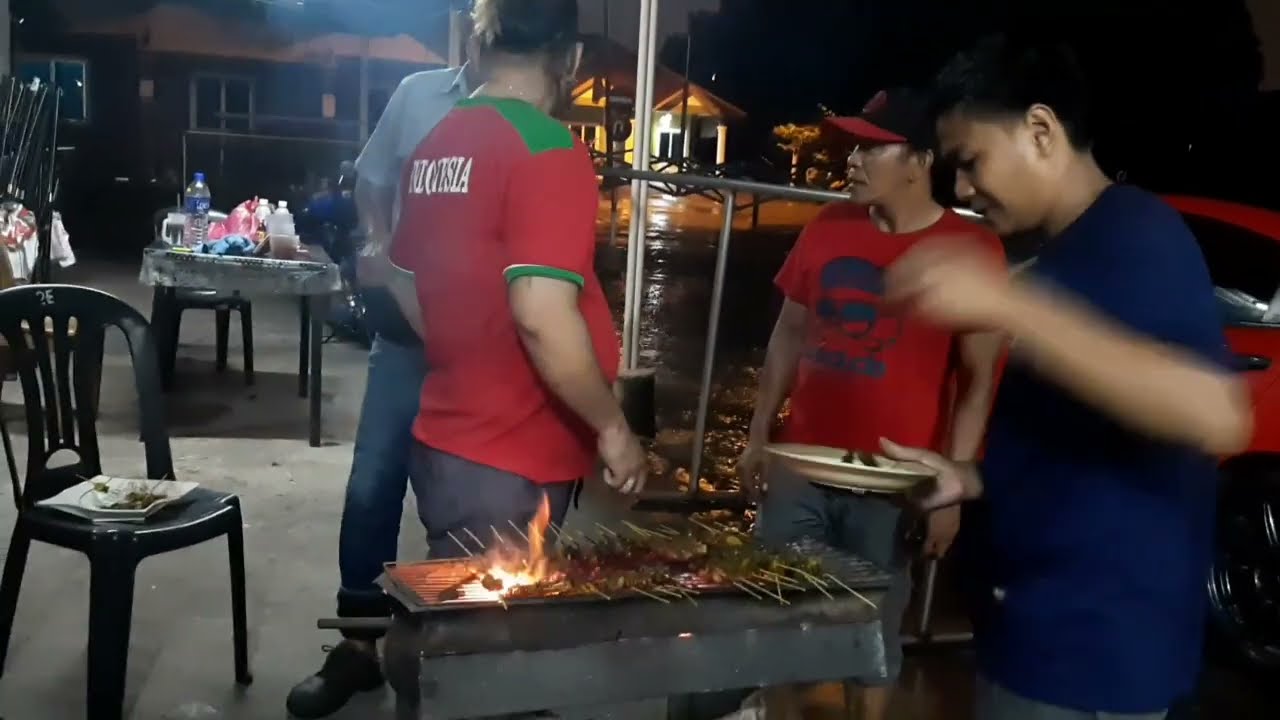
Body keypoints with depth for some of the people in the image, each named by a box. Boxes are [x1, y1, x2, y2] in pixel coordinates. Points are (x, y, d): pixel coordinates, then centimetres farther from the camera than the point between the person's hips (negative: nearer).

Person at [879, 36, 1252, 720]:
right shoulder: (1068, 255, 13)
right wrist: (971, 478, 6)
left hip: (1094, 646, -8)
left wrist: (1007, 304, -33)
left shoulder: (1136, 232, -14)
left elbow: (1215, 417, -31)